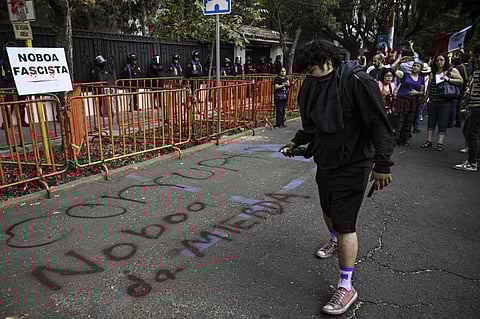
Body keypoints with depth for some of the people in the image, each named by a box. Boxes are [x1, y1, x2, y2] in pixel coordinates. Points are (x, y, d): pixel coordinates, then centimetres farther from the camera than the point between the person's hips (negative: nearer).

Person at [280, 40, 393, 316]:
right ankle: (335, 241, 57)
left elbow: (379, 124, -21)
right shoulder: (316, 86, 4)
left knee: (345, 224, -6)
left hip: (351, 165, -8)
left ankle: (346, 287, 7)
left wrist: (383, 164, -22)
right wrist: (297, 142, 8)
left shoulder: (357, 81, -20)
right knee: (328, 210, 26)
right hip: (325, 160, 8)